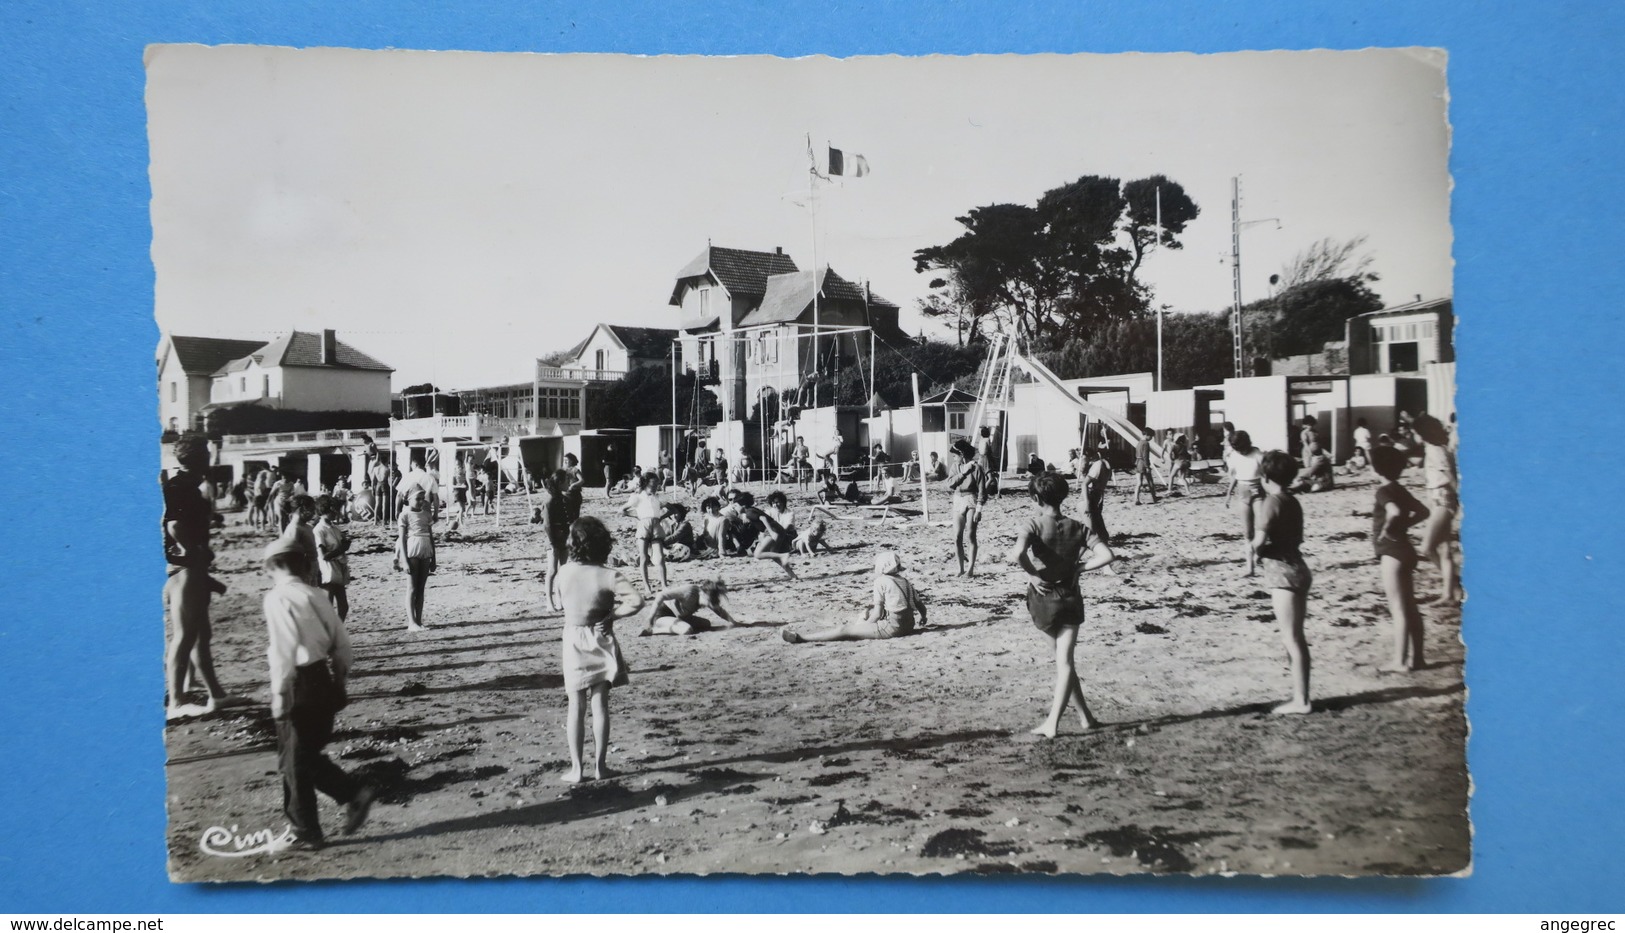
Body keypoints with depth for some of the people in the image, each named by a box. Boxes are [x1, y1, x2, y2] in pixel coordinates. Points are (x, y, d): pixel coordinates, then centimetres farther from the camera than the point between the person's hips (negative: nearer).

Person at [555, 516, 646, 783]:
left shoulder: (564, 573, -8)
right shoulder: (608, 576, -16)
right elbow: (636, 601, -27)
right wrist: (612, 615, -13)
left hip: (573, 640, 1)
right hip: (601, 642, -1)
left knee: (576, 706, 9)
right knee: (600, 704, 8)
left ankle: (576, 768, 11)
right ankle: (599, 765, 13)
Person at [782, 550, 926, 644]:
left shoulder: (881, 581, -4)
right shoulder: (906, 582, 15)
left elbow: (877, 614, -8)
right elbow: (920, 605, 14)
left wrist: (865, 625, 6)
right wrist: (921, 619, 34)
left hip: (891, 627, -8)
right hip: (908, 626, 8)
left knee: (844, 629, -7)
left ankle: (800, 638, -8)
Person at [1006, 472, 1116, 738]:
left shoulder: (1034, 525, -14)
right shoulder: (1077, 527, -3)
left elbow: (1017, 554, -32)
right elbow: (1107, 555, -11)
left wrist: (1032, 573, -16)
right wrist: (1078, 568, -3)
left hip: (1042, 599, -1)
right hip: (1070, 598, 2)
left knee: (1063, 659, 19)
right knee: (1065, 662, 4)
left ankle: (1084, 714, 23)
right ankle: (1052, 722, 0)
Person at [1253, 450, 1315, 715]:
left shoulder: (1272, 502, -15)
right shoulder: (1293, 502, 11)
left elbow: (1260, 539, -25)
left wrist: (1254, 549, -4)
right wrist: (1264, 548, 11)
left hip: (1282, 573, -9)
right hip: (1297, 568, 9)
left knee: (1292, 639, -4)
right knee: (1296, 638, 15)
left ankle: (1300, 700, 1)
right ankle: (1301, 695, 21)